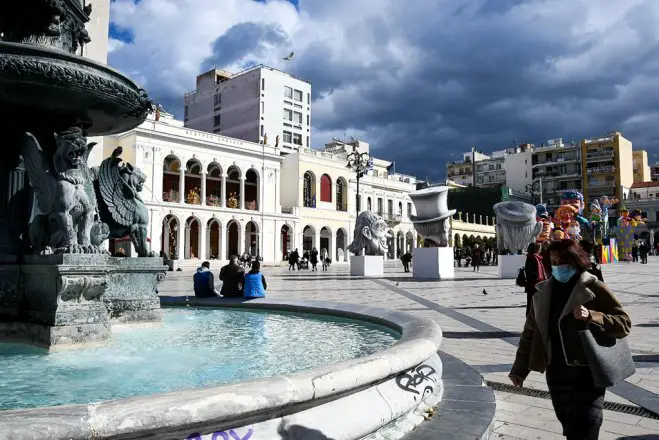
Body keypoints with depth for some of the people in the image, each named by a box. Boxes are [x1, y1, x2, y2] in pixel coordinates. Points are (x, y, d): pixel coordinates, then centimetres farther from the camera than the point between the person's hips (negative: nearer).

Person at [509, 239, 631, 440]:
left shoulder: (594, 288, -6)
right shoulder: (544, 291, 7)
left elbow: (624, 323, -8)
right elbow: (531, 331, 11)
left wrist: (591, 317, -24)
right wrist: (520, 368, 11)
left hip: (587, 373, -4)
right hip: (556, 373, 5)